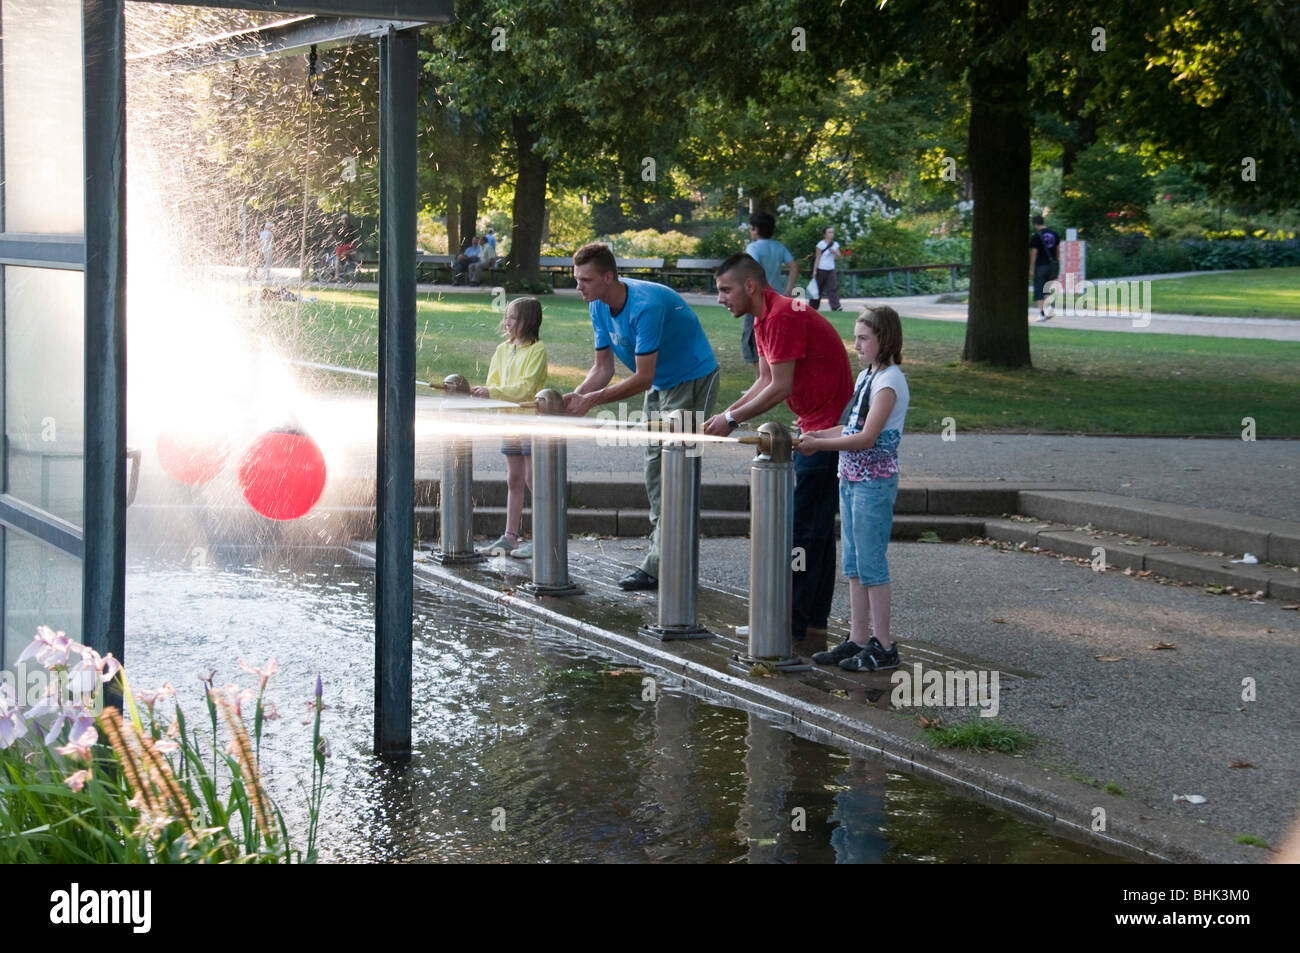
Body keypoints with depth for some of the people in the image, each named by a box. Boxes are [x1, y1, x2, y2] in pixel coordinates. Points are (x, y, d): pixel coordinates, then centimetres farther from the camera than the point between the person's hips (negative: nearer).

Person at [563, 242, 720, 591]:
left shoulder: (646, 307, -32)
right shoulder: (599, 307, -4)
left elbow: (642, 378, -31)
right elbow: (604, 368, -1)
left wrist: (593, 400, -33)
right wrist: (575, 396, -19)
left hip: (692, 379, -9)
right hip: (659, 385, 9)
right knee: (654, 467, 11)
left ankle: (657, 567, -14)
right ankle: (663, 556, 17)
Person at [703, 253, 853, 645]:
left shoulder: (783, 317, -20)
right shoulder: (765, 319, 13)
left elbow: (780, 387, -20)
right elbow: (766, 381, 16)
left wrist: (733, 419, -12)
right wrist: (726, 414, 4)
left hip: (827, 426, -11)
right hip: (817, 425, 11)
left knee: (803, 525, -8)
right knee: (817, 525, 13)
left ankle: (791, 622, -5)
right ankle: (813, 619, 18)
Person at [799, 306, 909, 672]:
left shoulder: (889, 381, -14)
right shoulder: (865, 377, 14)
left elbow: (866, 438, -20)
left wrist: (819, 444, -17)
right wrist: (815, 435, 4)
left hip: (875, 481, -9)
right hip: (850, 478, 9)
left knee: (871, 565, -5)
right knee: (854, 564, 11)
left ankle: (883, 646, 0)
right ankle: (858, 639, 17)